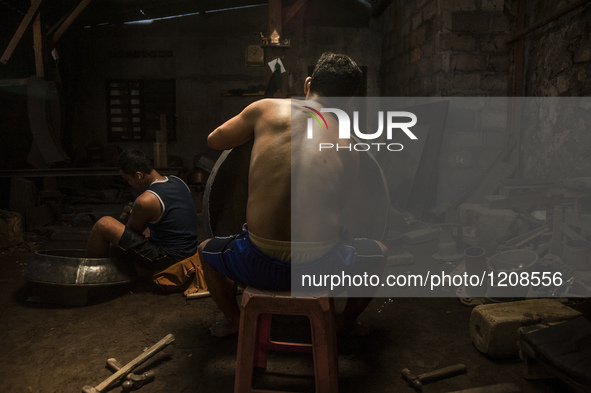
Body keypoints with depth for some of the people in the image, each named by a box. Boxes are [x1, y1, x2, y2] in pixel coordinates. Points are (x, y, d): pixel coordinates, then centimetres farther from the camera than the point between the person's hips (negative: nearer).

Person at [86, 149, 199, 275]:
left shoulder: (145, 201, -21)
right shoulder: (177, 181, 4)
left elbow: (128, 235, -4)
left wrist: (107, 252, 14)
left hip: (166, 260, -9)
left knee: (104, 224, -9)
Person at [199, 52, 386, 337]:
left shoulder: (267, 109, 0)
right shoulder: (349, 149, 2)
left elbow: (214, 141, 14)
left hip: (260, 265, 0)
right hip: (322, 268, 1)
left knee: (207, 250, 35)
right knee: (377, 252, 34)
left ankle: (233, 321, 50)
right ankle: (347, 321, 49)